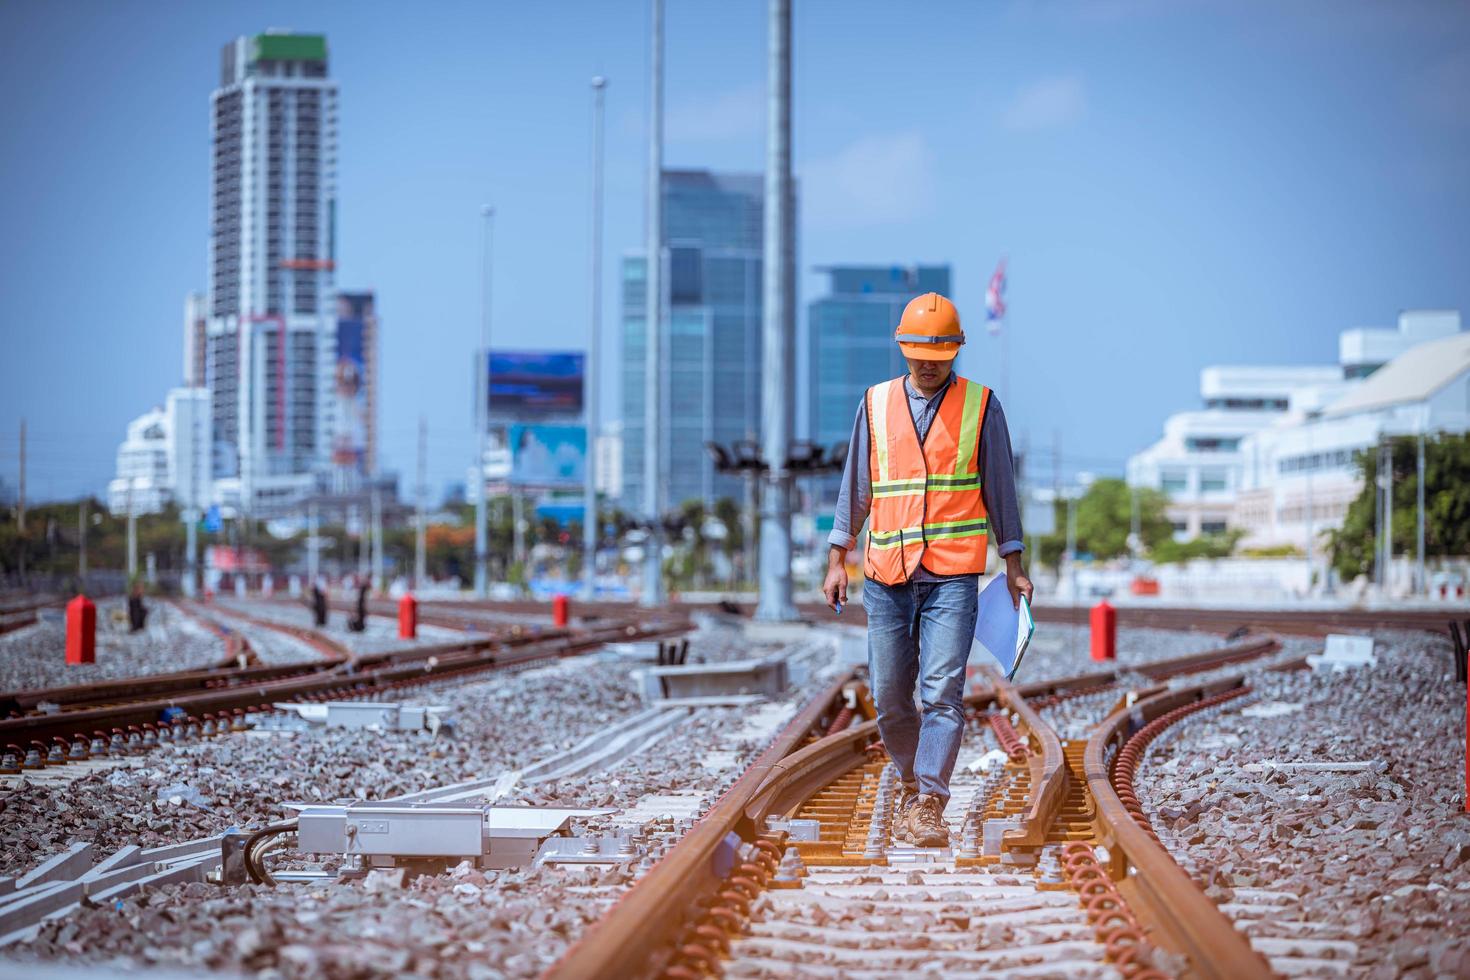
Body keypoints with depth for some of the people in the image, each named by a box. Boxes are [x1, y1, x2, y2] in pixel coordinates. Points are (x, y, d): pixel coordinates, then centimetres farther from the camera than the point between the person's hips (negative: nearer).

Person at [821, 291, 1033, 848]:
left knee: (942, 692, -13)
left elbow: (1000, 489, 8)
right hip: (887, 576, 3)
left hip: (953, 576, -3)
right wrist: (837, 560, 8)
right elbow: (855, 487, 13)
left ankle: (930, 805, -14)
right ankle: (911, 784, 27)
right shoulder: (876, 404, 9)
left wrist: (1013, 566, 5)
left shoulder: (981, 406, 4)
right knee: (888, 696, 5)